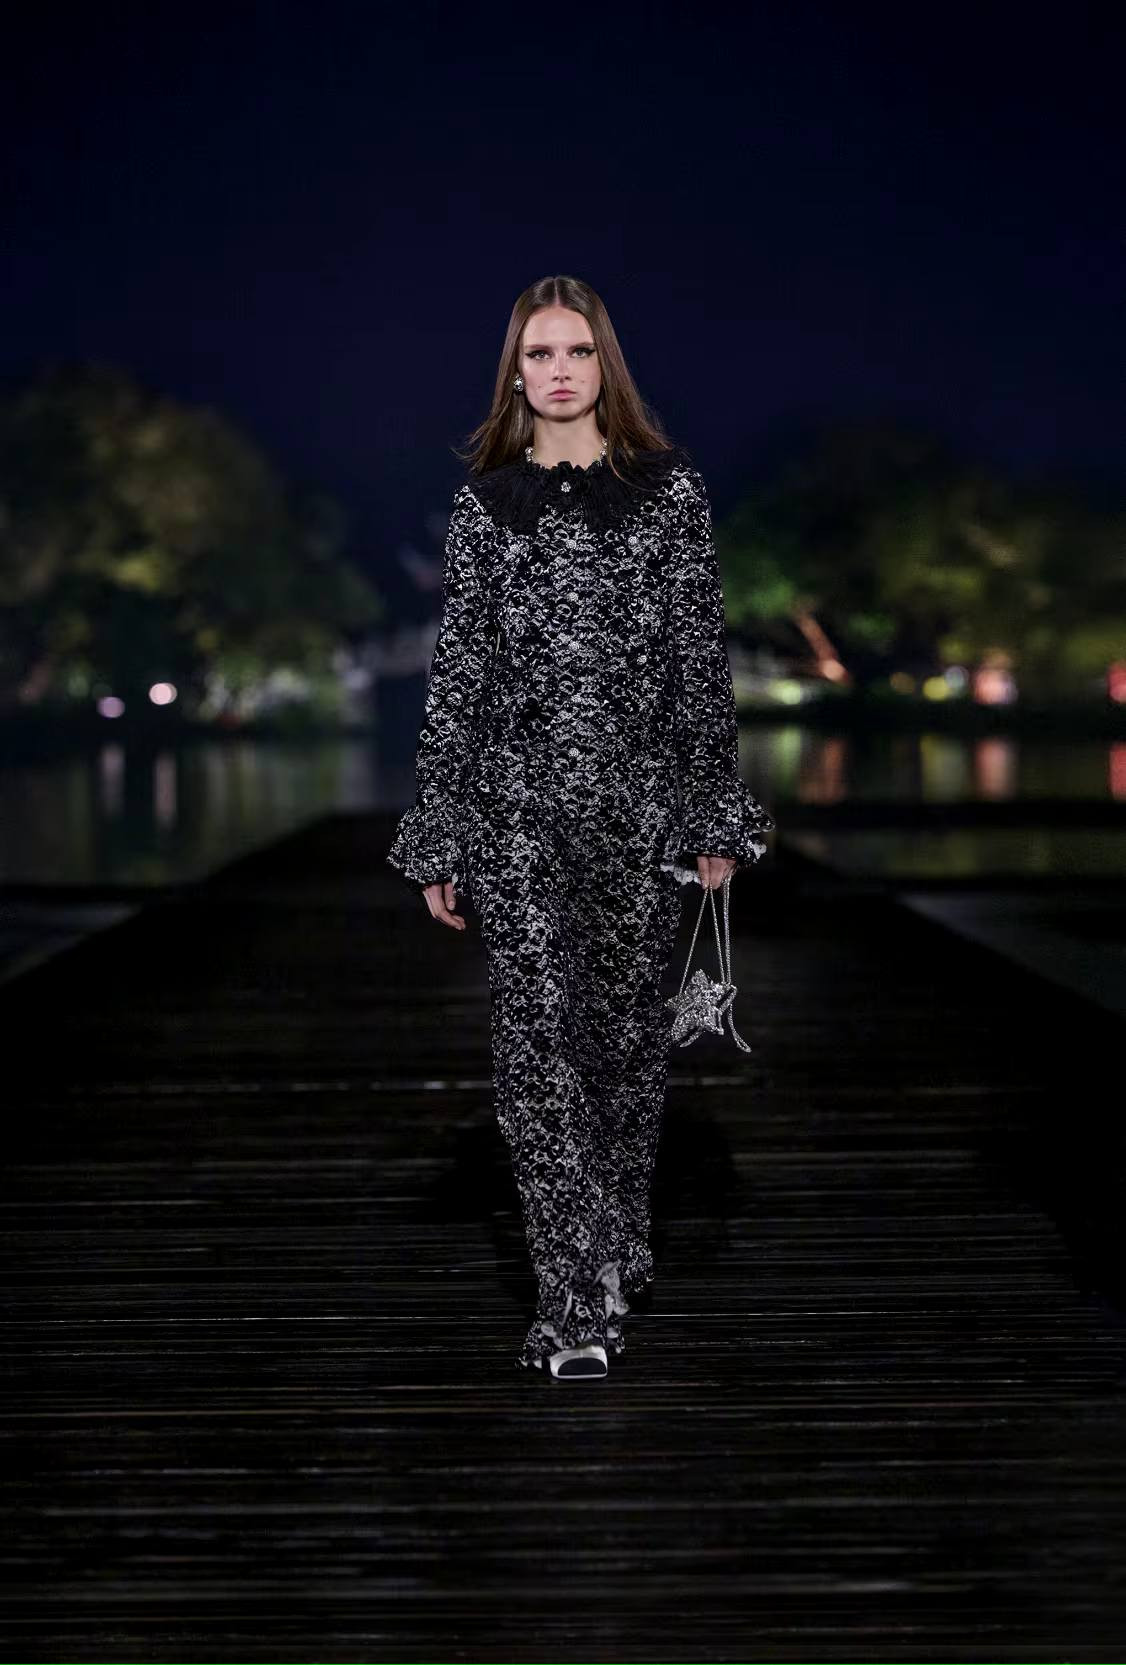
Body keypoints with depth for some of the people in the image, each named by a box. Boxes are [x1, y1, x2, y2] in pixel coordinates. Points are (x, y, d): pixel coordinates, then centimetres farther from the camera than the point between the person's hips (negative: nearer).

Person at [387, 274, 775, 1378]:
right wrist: (440, 837, 3)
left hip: (640, 800, 0)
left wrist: (713, 812, 2)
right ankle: (579, 1299, -4)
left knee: (626, 1028, 11)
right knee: (537, 1039, -6)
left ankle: (617, 1240, 31)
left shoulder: (668, 488, 4)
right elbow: (456, 669, 5)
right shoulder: (484, 502, 5)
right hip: (518, 807, 0)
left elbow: (701, 655, 4)